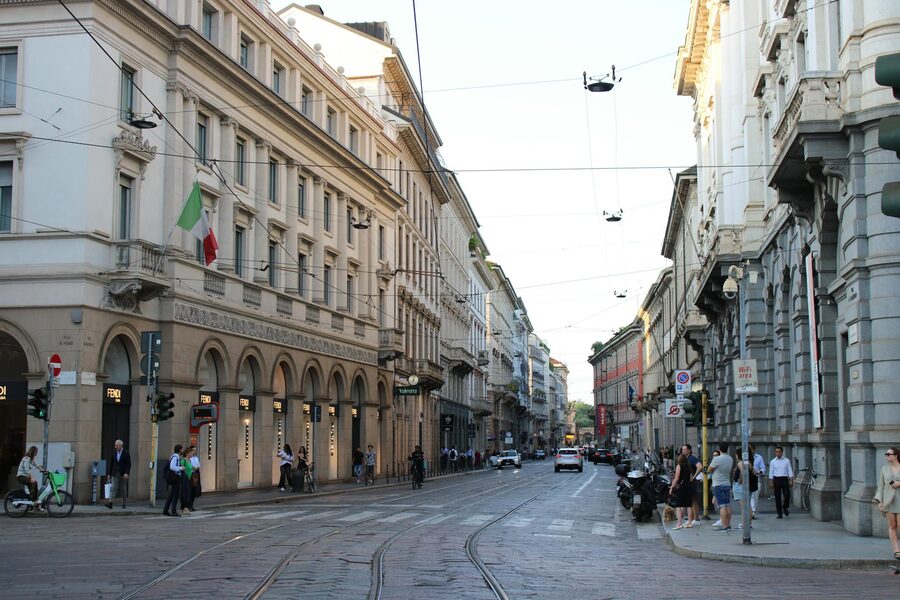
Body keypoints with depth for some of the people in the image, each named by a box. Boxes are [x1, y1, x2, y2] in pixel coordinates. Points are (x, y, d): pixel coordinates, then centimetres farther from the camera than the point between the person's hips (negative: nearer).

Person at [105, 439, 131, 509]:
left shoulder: (126, 453, -4)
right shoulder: (114, 453, 6)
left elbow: (129, 464, -7)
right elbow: (111, 463, 9)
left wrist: (126, 473, -17)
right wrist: (109, 474, 6)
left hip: (123, 474, -2)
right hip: (115, 474, 2)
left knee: (123, 489, 5)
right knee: (113, 488, -9)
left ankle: (124, 503, 15)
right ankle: (110, 502, -20)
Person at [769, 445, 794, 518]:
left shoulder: (786, 461, 5)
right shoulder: (773, 462, 5)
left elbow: (790, 471, 4)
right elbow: (771, 473, 7)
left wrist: (791, 481, -5)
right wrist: (772, 483, 2)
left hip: (784, 479, 0)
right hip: (776, 480, 0)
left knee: (787, 495, -9)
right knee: (777, 497, 1)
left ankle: (785, 508, 20)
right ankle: (779, 513, 8)